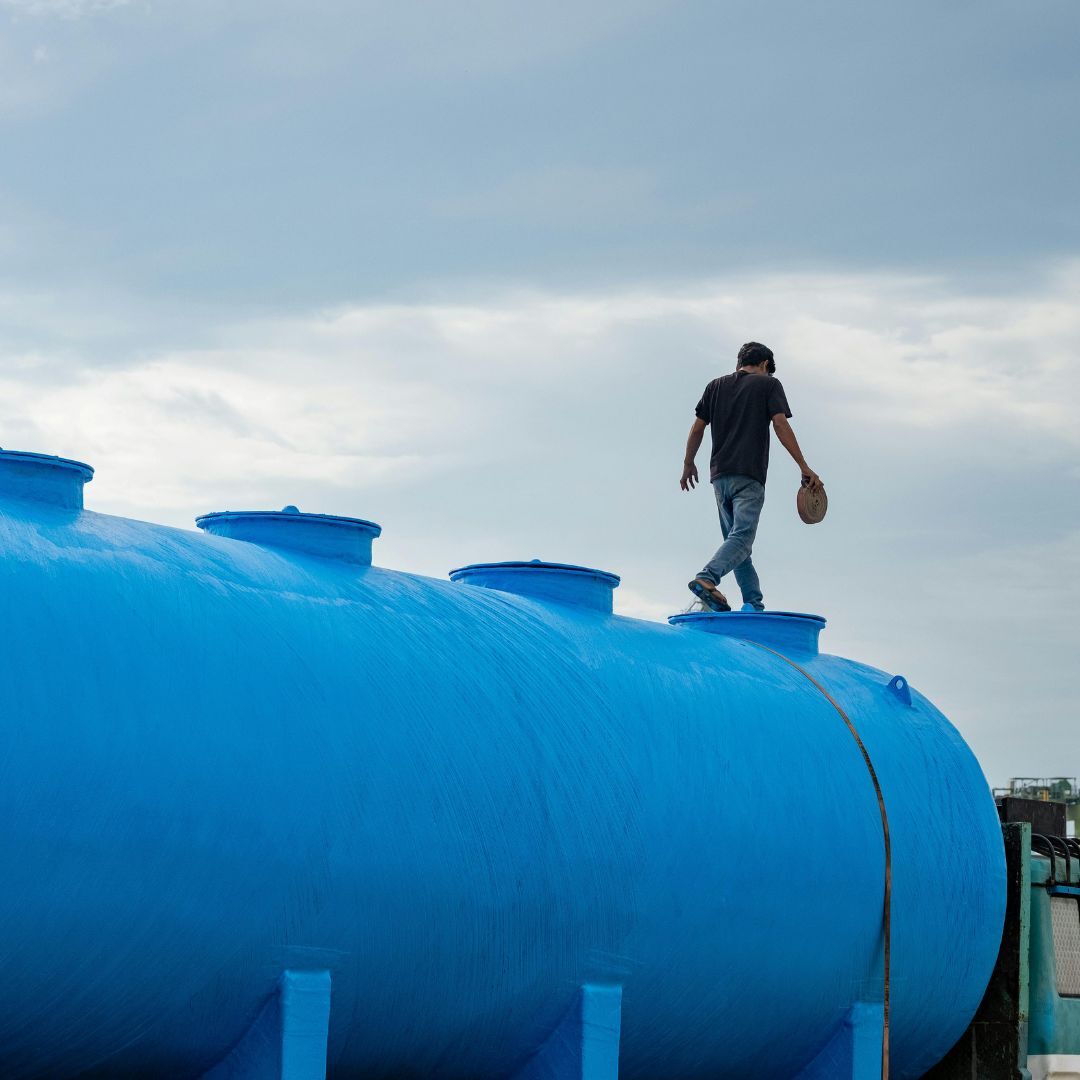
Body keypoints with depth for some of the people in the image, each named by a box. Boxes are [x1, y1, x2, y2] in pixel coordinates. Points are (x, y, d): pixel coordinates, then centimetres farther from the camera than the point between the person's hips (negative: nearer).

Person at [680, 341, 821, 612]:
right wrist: (805, 468, -7)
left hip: (719, 475, 5)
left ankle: (754, 603, 6)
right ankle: (707, 578, -39)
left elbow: (698, 428, 15)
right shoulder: (768, 384, 6)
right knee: (742, 537, -16)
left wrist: (688, 464, 28)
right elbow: (780, 424, -5)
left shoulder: (716, 386, 18)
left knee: (737, 538, 13)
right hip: (749, 476, -5)